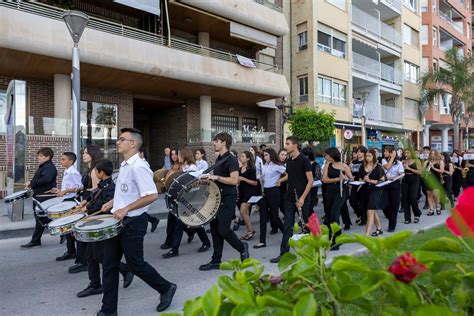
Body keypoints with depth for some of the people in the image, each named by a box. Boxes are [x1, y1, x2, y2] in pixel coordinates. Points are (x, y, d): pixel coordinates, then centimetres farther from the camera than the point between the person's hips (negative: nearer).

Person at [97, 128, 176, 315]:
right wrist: (113, 202, 11)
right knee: (109, 265, 11)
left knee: (135, 264, 4)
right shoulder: (124, 165, 10)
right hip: (118, 221, 9)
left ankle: (166, 288, 27)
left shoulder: (138, 167, -20)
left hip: (132, 223, -9)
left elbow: (152, 195, -26)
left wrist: (126, 209, -24)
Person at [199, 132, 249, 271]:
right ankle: (216, 261, 16)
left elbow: (234, 180, -23)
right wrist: (210, 178, 10)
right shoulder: (218, 159, 14)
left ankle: (242, 247, 17)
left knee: (223, 230, -9)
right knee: (215, 229, 8)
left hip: (227, 199, -9)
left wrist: (216, 177, -23)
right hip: (217, 197, 9)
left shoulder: (231, 160, -13)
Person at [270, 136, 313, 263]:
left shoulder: (304, 160, -11)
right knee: (287, 225, 3)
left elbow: (310, 181, -13)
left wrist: (302, 198, -19)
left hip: (302, 198, -6)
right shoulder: (289, 161, 9)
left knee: (305, 224, 6)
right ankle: (284, 253, 6)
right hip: (290, 198, 6)